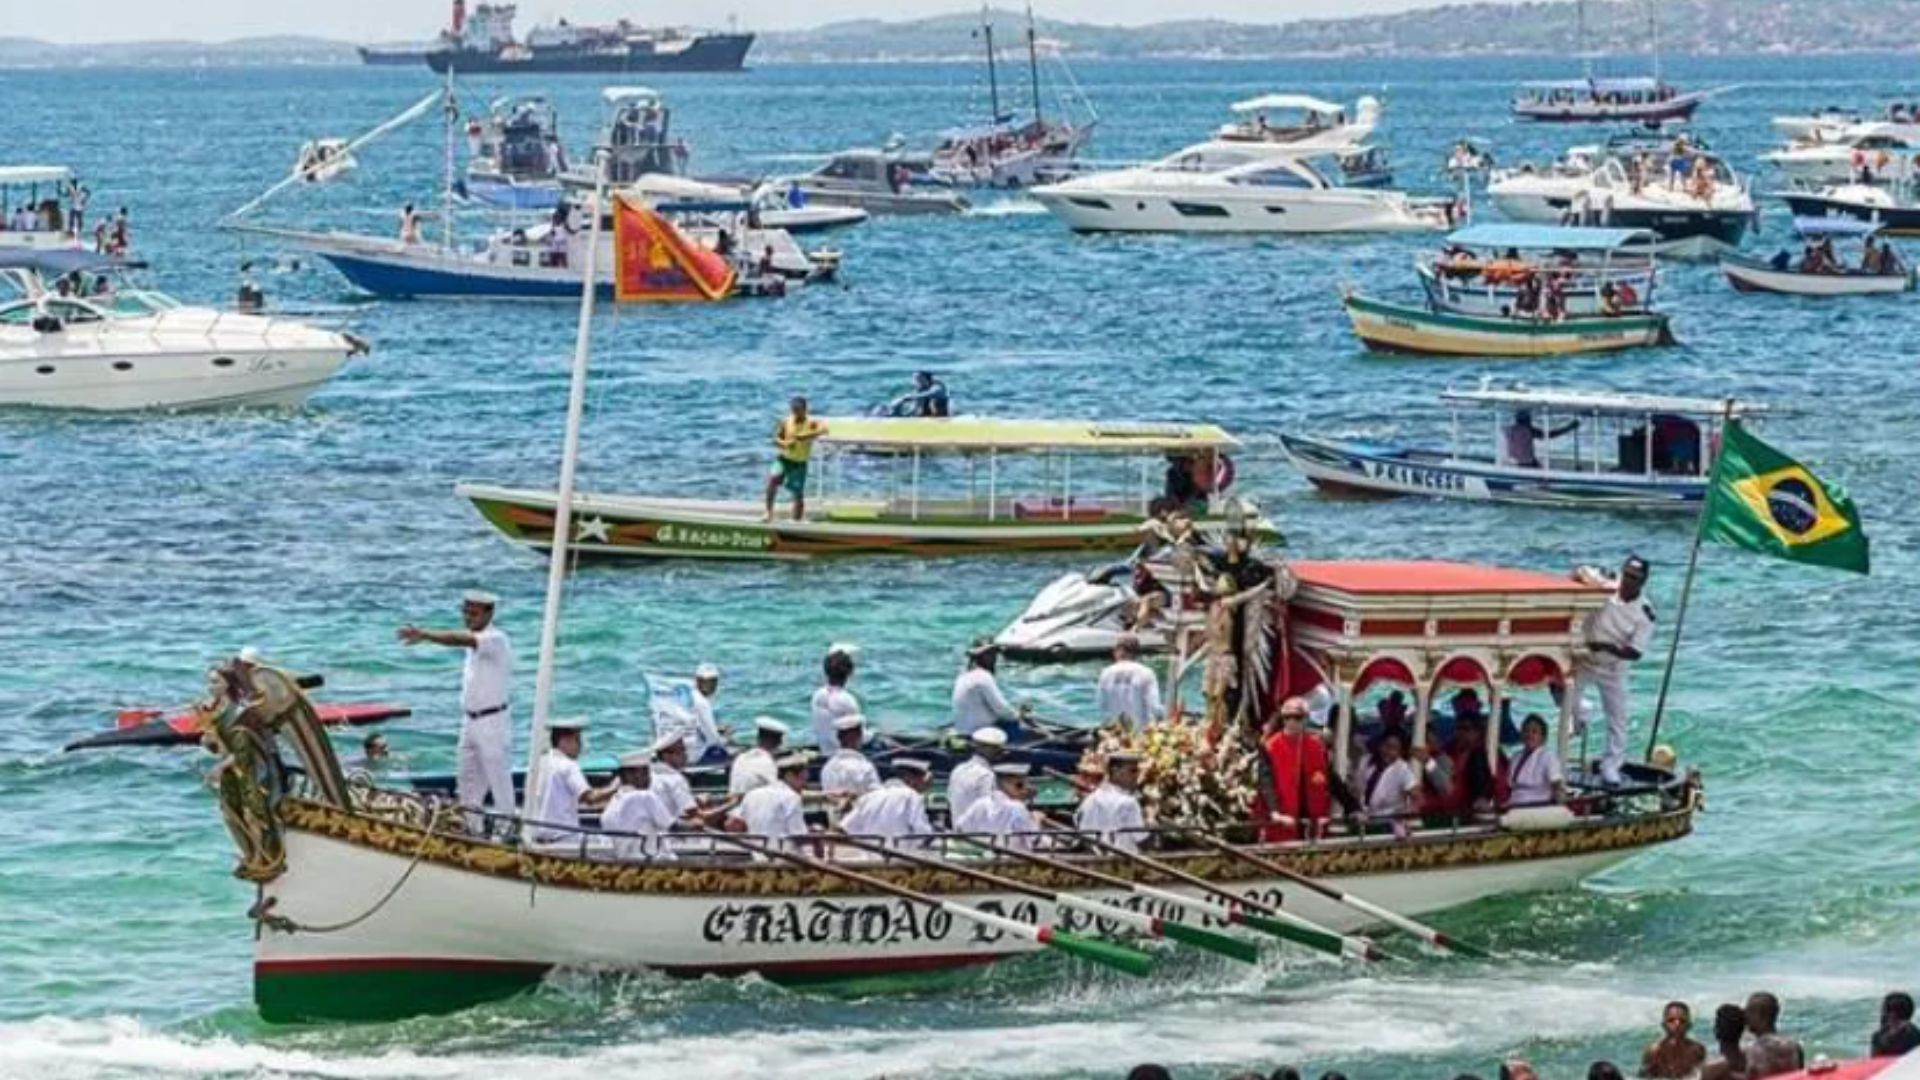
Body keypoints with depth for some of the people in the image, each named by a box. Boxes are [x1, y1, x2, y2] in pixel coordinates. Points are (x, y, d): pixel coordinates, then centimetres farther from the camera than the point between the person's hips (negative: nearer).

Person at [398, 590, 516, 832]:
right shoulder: (476, 640, 14)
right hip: (471, 721, 9)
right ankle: (471, 831, 19)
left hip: (493, 723, -9)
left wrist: (424, 635, -44)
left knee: (500, 783, -6)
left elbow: (461, 640, -34)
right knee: (469, 785, 12)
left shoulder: (495, 640, -16)